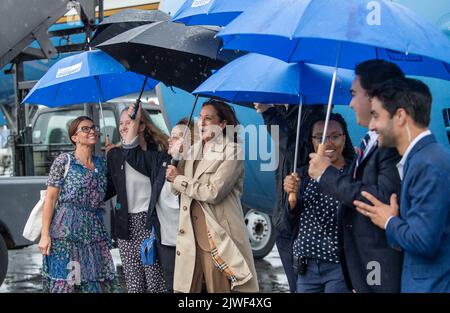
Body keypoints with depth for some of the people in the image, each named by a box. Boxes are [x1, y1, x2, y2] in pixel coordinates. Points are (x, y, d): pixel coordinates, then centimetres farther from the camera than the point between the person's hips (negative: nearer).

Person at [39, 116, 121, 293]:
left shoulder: (101, 163, 12)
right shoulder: (64, 161, -2)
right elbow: (50, 199, -5)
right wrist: (45, 234, -10)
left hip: (95, 231, 4)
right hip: (66, 231, -4)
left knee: (98, 283, 1)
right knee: (64, 282, -3)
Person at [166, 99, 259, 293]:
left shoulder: (232, 151, -7)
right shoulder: (193, 150, 14)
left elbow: (213, 193, -17)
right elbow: (177, 188, 10)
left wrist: (179, 179, -6)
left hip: (217, 237, -6)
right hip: (190, 235, 6)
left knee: (219, 289, 2)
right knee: (184, 288, 8)